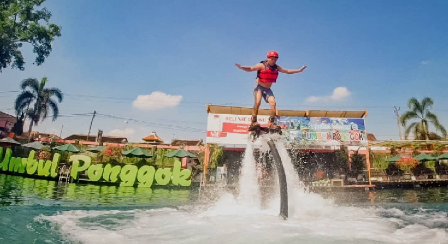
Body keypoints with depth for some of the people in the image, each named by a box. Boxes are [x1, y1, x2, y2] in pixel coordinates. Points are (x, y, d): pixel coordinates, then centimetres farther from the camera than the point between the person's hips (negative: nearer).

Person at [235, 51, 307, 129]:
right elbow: (250, 69, -21)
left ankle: (271, 122, -5)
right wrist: (241, 67, -38)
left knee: (273, 103, -13)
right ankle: (253, 121, -16)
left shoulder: (276, 67, 4)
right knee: (258, 102, -25)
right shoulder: (262, 65, -11)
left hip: (268, 89, 5)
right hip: (259, 87, -5)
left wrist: (299, 70, 12)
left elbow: (287, 71, 13)